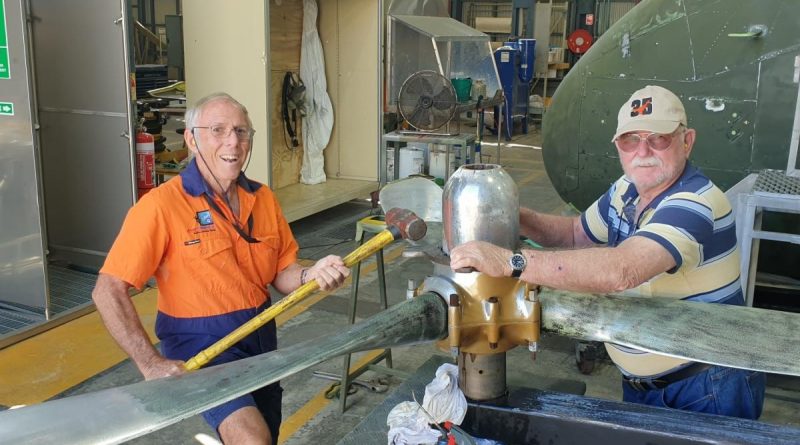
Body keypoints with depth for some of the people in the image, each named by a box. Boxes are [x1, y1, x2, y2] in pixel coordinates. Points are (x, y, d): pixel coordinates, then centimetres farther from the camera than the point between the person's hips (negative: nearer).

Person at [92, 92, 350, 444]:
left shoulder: (263, 198, 2)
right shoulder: (162, 205, -17)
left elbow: (281, 273, 7)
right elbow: (108, 292, -17)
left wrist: (311, 275, -15)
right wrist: (151, 364, -23)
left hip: (261, 337, 6)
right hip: (201, 343, -6)